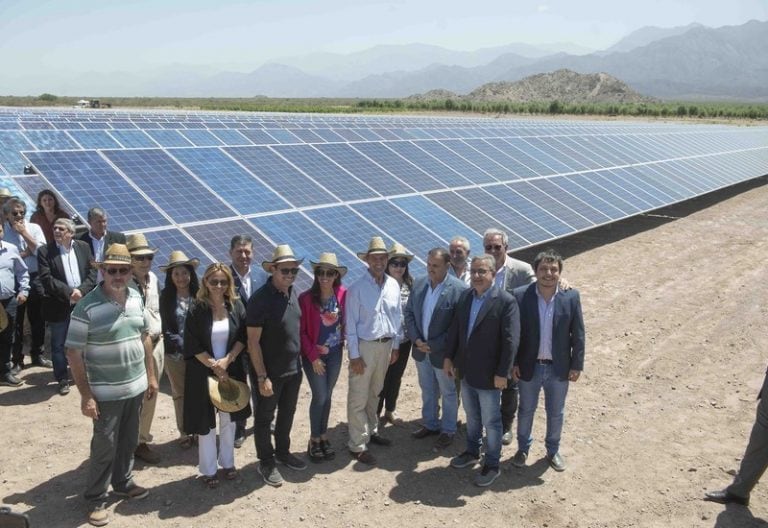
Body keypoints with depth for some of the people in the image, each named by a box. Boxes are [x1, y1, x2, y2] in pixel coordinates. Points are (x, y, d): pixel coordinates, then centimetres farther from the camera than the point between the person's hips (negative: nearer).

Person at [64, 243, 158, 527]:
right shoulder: (87, 306, -18)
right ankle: (96, 498, 22)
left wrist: (151, 376, 11)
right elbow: (73, 352, -15)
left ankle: (123, 483, 38)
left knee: (129, 441, 19)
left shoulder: (136, 298, 0)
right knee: (104, 445, 5)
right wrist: (85, 395, -16)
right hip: (106, 392, -5)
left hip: (136, 386, 5)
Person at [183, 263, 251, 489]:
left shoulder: (236, 306, -2)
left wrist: (226, 360, -14)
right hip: (204, 373, -3)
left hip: (231, 371, 3)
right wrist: (214, 366, -13)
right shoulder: (197, 311, -10)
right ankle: (209, 469, 18)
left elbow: (243, 338, -2)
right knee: (206, 422, 5)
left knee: (229, 419, 14)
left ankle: (227, 462, 30)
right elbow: (192, 346, -9)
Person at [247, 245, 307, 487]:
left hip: (293, 369, 7)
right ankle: (266, 462, 28)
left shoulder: (293, 292, 0)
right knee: (265, 418, 12)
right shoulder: (260, 299, -20)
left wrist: (300, 362, 11)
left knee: (287, 414, 21)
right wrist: (262, 377, -19)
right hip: (270, 373, -6)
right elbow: (253, 342, -18)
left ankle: (283, 452, 41)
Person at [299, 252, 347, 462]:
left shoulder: (343, 294, -8)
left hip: (335, 353, 3)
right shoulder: (306, 298, -16)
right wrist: (313, 356, -12)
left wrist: (343, 340, -2)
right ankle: (314, 441, 18)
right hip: (314, 355, -3)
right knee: (320, 396, 0)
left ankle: (323, 436, 29)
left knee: (327, 395, 14)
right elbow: (301, 331, -12)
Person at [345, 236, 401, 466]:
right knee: (358, 398, 0)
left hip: (386, 345, 5)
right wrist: (354, 355, -13)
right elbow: (350, 323, -12)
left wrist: (395, 345, 10)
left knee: (374, 393, 21)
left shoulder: (393, 285, 1)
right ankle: (357, 445, 8)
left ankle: (371, 431, 37)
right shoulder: (357, 288, -14)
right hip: (364, 346, -5)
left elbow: (398, 316, 9)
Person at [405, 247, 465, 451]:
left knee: (448, 393, 13)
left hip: (442, 352, -5)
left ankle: (448, 431, 29)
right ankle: (430, 424, 40)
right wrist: (416, 339, -7)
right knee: (427, 390, 22)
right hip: (421, 349, 5)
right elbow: (409, 313, 6)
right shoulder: (419, 284, -1)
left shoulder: (459, 289, -19)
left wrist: (434, 345, -18)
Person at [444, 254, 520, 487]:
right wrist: (449, 357, 9)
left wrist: (502, 373, -18)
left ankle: (492, 464, 24)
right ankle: (472, 452, 40)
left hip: (488, 374, -6)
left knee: (491, 421, 9)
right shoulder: (465, 296, 2)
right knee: (472, 416, 23)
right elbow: (455, 328, 11)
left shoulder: (506, 301, -17)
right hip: (466, 371, 6)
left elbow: (511, 340, -18)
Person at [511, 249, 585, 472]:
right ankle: (523, 447, 40)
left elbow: (578, 334, -3)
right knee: (526, 410, 18)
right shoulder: (520, 296, -13)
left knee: (556, 412, 18)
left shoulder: (571, 297, -10)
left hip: (559, 368, 1)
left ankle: (553, 450, 40)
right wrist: (513, 363, -6)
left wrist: (577, 365, -3)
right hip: (529, 367, -1)